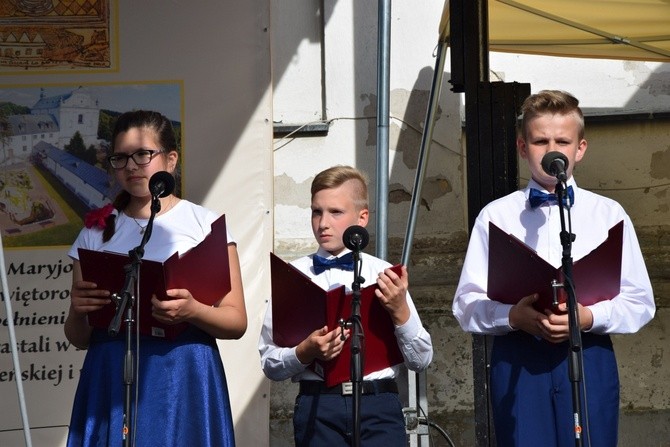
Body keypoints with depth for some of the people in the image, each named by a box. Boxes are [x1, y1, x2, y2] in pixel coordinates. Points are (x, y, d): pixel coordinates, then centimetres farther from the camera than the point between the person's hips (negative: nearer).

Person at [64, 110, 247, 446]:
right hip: (110, 380, 2)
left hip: (184, 382, -2)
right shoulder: (97, 232, 12)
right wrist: (78, 311, -9)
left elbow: (236, 322, 0)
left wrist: (191, 311, -19)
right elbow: (79, 339, 13)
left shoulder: (203, 223, 4)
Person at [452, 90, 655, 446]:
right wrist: (514, 317, -15)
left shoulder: (608, 214, 11)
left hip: (589, 360, 1)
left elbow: (639, 302, 6)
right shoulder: (495, 216, 9)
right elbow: (467, 305, 5)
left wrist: (589, 317, -12)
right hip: (517, 360, 0)